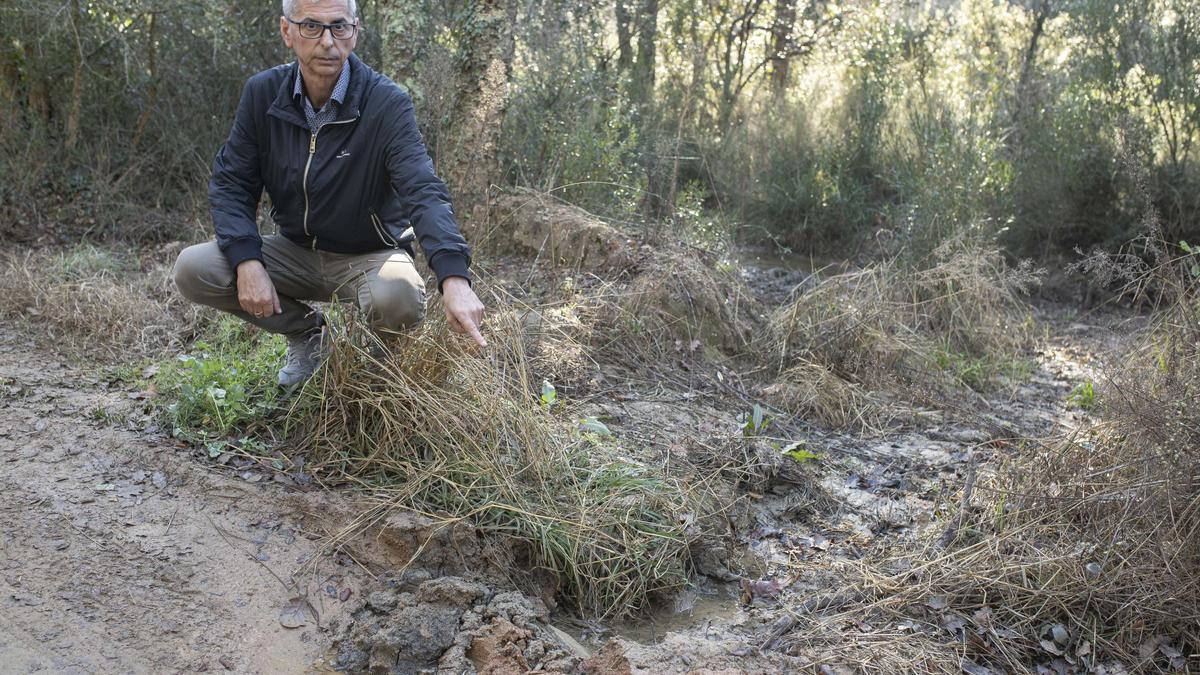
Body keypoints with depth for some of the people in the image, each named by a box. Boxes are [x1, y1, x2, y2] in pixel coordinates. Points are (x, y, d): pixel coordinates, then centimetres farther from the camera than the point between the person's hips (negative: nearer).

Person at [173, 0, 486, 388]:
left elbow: (423, 192, -32)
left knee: (400, 299, -37)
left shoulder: (388, 104, -20)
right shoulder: (262, 94, -7)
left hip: (370, 254, -4)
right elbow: (231, 183, -4)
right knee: (193, 270, -17)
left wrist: (454, 278, -49)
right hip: (296, 251, 4)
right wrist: (247, 262, -23)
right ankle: (307, 334, 7)